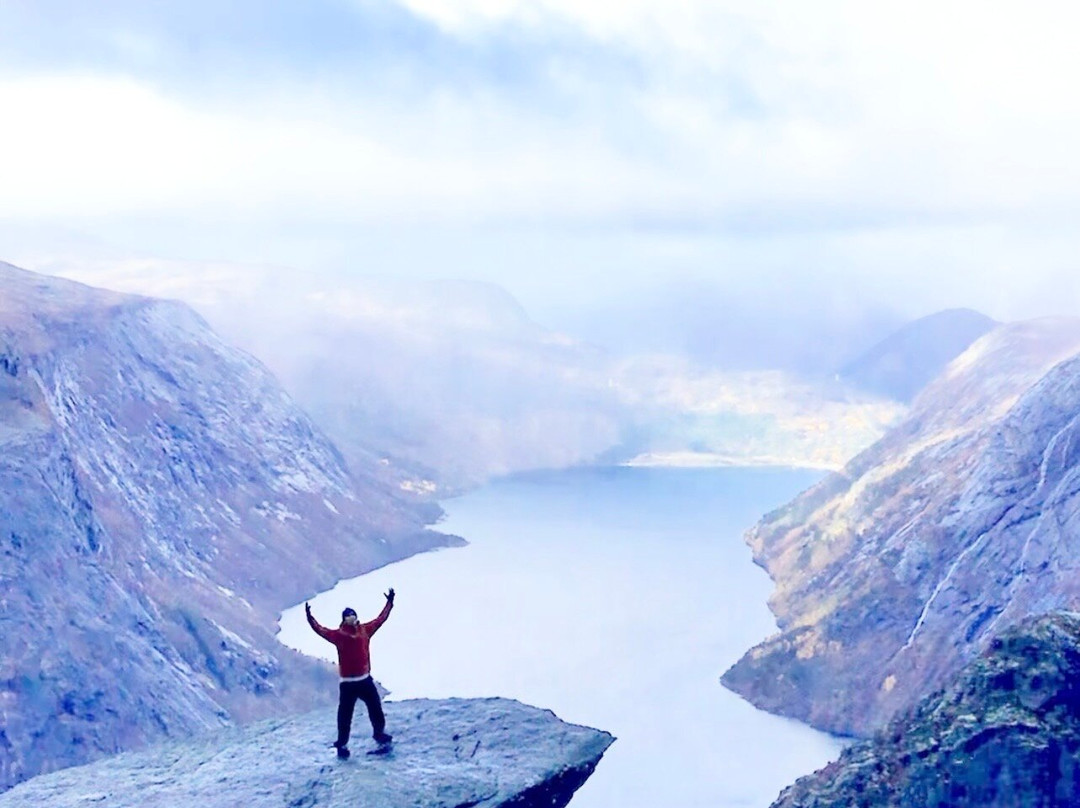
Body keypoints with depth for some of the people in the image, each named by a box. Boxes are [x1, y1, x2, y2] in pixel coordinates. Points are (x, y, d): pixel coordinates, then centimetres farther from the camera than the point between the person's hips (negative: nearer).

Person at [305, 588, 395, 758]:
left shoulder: (365, 630, 3)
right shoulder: (339, 634, -8)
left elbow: (380, 619, 13)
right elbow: (321, 630, -16)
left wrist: (389, 603, 17)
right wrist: (310, 618, -29)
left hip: (365, 679, 4)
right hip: (348, 683, -4)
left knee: (375, 708, 15)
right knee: (345, 715, 1)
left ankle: (379, 733, 32)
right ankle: (342, 744, 9)